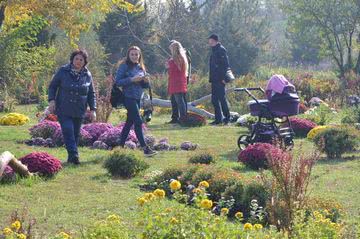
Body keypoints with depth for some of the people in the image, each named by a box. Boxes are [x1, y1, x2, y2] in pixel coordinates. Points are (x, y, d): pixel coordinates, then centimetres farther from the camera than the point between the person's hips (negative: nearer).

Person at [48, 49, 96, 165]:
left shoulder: (87, 75, 7)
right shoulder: (63, 71, 0)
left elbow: (91, 94, 13)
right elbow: (52, 86, 6)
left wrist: (93, 109, 5)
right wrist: (51, 100, -8)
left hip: (79, 111, 3)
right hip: (64, 110, -3)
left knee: (75, 134, 5)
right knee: (68, 131, -17)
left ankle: (71, 158, 15)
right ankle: (74, 155, -21)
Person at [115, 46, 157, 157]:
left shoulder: (141, 67, 13)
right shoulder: (124, 66, -7)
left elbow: (144, 85, 18)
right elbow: (118, 82, -13)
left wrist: (146, 81, -5)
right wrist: (132, 79, -21)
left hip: (138, 98, 8)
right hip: (128, 97, -8)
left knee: (129, 122, 12)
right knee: (138, 121, -12)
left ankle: (121, 146, 20)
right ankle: (145, 148, -14)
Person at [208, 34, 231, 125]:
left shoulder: (221, 50, -10)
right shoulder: (214, 51, 18)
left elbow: (225, 64, -17)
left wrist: (223, 77, -22)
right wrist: (211, 78, 18)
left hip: (220, 80, -10)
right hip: (214, 79, 10)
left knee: (222, 98, -7)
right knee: (214, 100, 8)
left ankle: (227, 117, -1)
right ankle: (218, 119, 11)